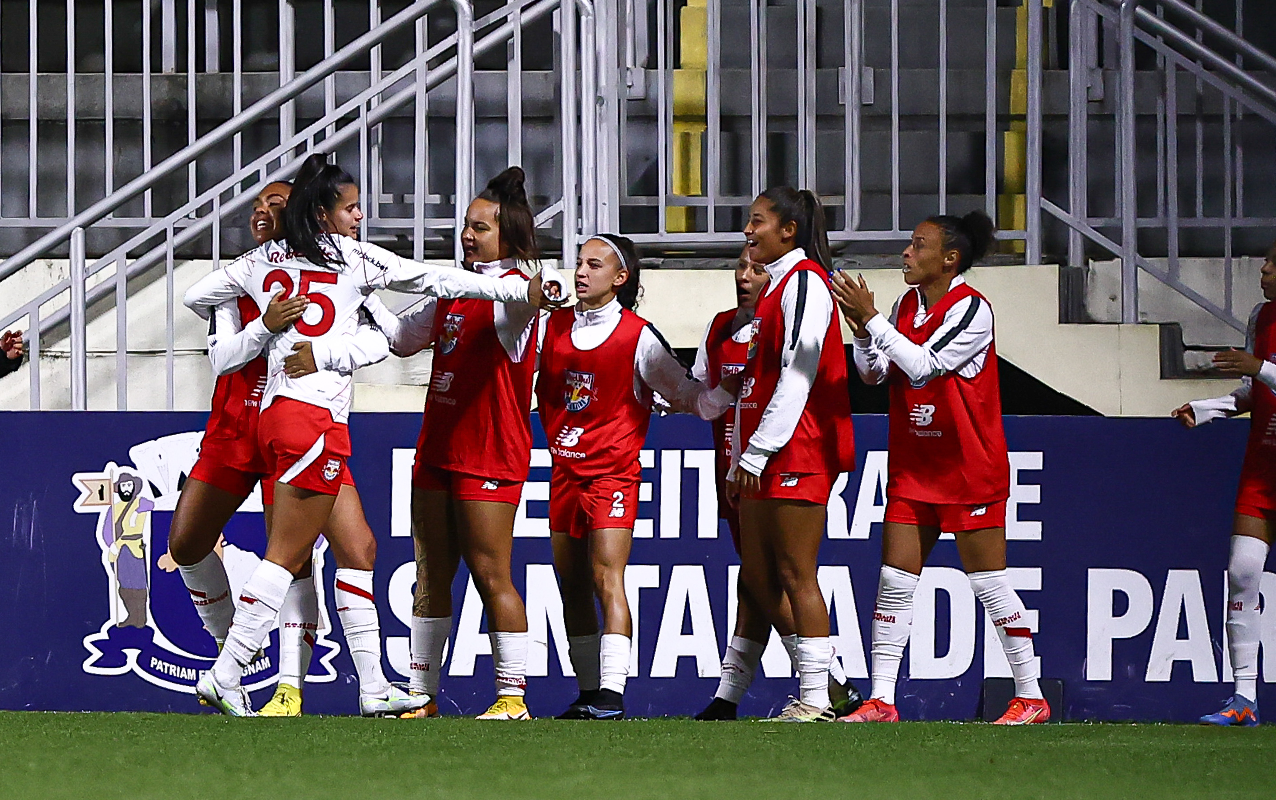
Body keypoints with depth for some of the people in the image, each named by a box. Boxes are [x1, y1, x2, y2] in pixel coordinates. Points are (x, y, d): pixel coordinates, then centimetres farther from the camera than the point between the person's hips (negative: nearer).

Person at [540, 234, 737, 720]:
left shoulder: (638, 337, -4)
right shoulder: (554, 327, 8)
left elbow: (685, 395, 2)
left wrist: (726, 391, -17)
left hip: (613, 472, -5)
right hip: (564, 471, 5)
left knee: (607, 579, -16)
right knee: (572, 586, 8)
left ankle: (611, 695, -22)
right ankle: (587, 694, 17)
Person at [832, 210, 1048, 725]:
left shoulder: (971, 309, -13)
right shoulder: (907, 304, 9)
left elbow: (922, 367, -22)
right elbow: (874, 374, 9)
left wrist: (871, 317, -22)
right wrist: (862, 331, -10)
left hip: (969, 470, -7)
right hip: (912, 466, 7)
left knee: (989, 584, -2)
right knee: (894, 582, 0)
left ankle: (1031, 697, 7)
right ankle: (880, 701, 0)